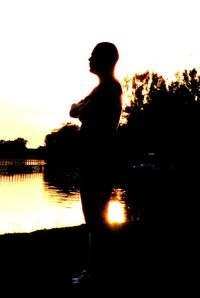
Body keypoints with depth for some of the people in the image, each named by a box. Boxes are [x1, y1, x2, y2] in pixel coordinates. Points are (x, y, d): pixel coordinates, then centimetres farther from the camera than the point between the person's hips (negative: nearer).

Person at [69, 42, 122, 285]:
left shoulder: (109, 87, -11)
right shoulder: (105, 88, 21)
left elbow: (79, 112, -16)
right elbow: (76, 110, 23)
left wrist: (80, 108, 3)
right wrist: (82, 108, 4)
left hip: (99, 159, -10)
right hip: (93, 158, 10)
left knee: (95, 215, -8)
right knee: (94, 214, 13)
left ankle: (97, 270, -2)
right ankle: (95, 268, 22)